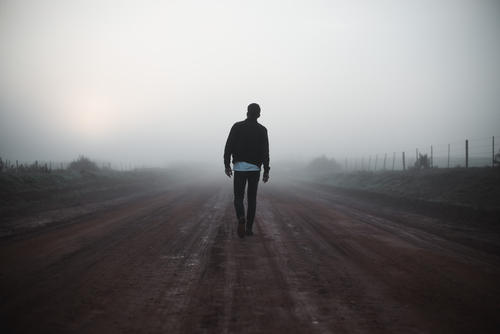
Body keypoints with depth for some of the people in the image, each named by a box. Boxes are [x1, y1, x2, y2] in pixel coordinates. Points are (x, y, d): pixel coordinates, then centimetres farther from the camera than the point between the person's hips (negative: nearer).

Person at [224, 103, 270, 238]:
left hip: (239, 167, 0)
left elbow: (229, 147, -5)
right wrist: (266, 171, -5)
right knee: (252, 199, 11)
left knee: (238, 197, 4)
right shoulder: (262, 130, 1)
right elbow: (265, 152, -7)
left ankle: (241, 218, -26)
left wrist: (227, 165, 1)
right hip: (255, 168, 0)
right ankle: (249, 227, 8)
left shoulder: (237, 126, 2)